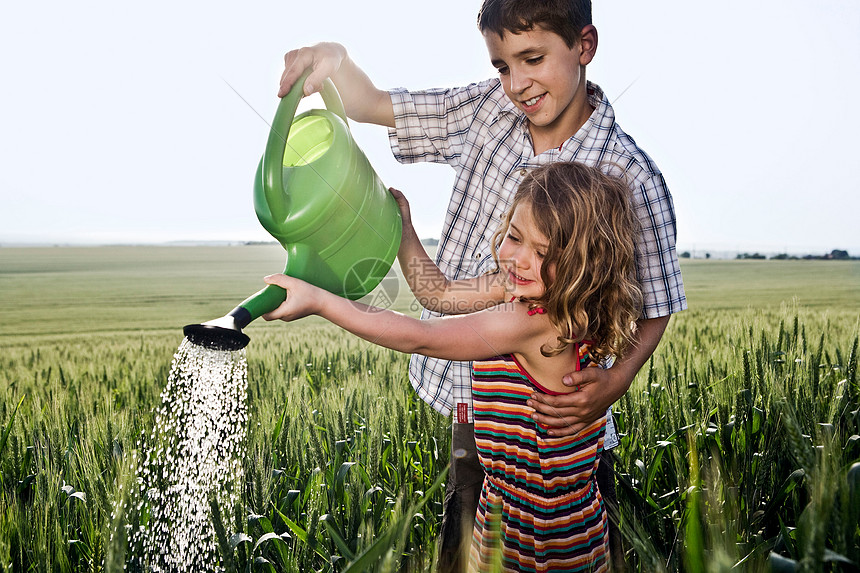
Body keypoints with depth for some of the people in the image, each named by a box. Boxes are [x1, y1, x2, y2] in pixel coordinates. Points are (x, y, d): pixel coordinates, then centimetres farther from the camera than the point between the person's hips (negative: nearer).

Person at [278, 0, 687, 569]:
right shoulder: (486, 109, -2)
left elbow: (654, 309, -7)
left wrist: (614, 384, -25)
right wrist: (334, 58, -16)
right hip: (473, 411, 5)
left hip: (557, 423, -4)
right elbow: (370, 103, 6)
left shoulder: (632, 179, -16)